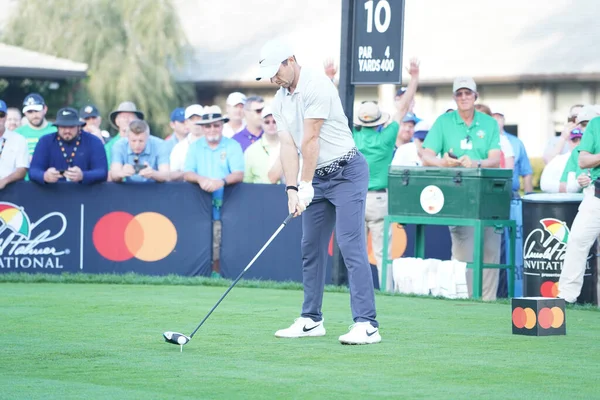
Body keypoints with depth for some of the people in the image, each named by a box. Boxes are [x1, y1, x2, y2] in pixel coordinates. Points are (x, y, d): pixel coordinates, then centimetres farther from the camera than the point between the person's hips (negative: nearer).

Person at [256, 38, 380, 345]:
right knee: (311, 247, 9)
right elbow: (288, 146, 0)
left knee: (351, 245, -15)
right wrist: (292, 189, -12)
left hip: (346, 172, -8)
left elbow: (311, 140, -19)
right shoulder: (279, 101, 8)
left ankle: (366, 324, -20)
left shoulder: (317, 85, -18)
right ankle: (311, 320, 18)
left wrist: (306, 186, -19)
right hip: (316, 177, 8)